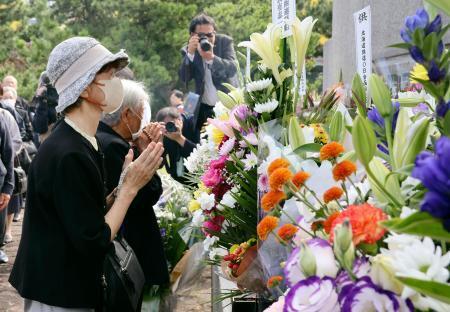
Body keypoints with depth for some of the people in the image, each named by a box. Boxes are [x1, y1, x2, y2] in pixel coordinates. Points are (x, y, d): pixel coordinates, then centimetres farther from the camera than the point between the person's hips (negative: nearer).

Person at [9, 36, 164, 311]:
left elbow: (89, 215, 6)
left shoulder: (82, 143, 5)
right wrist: (131, 186, -16)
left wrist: (125, 185, -4)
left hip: (72, 288, 9)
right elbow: (95, 243, -23)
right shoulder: (68, 156, -24)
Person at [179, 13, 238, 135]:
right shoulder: (187, 50, 0)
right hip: (204, 108, 1)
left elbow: (232, 69, -17)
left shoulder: (225, 42, -5)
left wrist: (211, 57, -33)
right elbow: (184, 78, -11)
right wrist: (190, 53, -24)